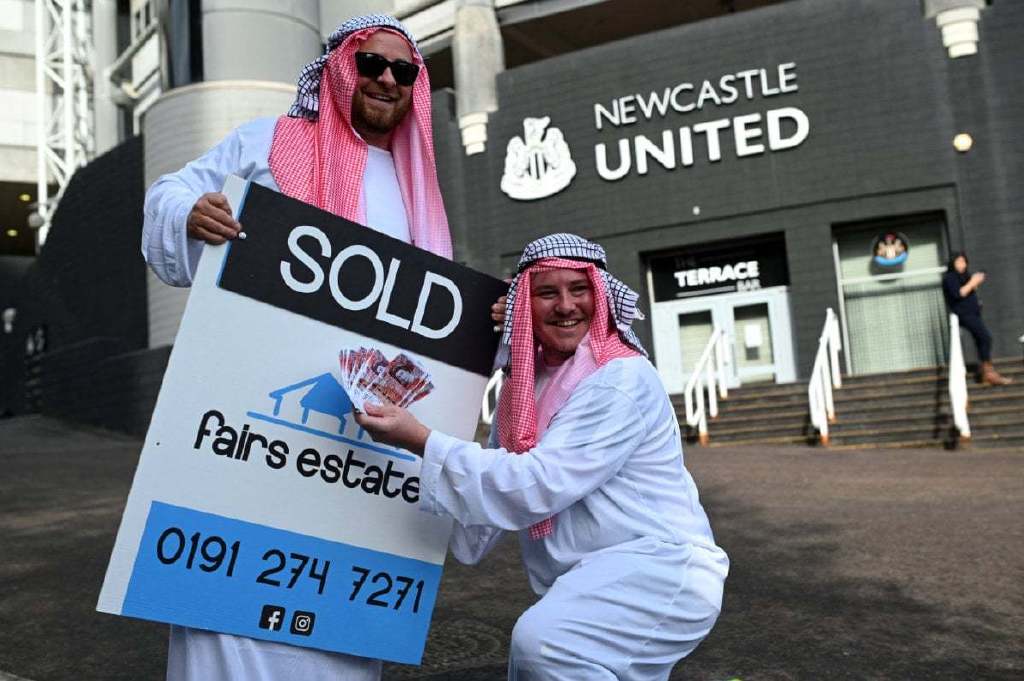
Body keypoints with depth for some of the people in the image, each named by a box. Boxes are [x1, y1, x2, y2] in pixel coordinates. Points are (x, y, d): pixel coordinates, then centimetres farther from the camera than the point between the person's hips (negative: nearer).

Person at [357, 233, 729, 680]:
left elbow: (537, 486, -25)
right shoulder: (526, 385, 6)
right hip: (587, 585, 8)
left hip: (661, 572, -8)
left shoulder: (623, 379, -17)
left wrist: (420, 441, -23)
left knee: (541, 641, -30)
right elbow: (502, 481, 13)